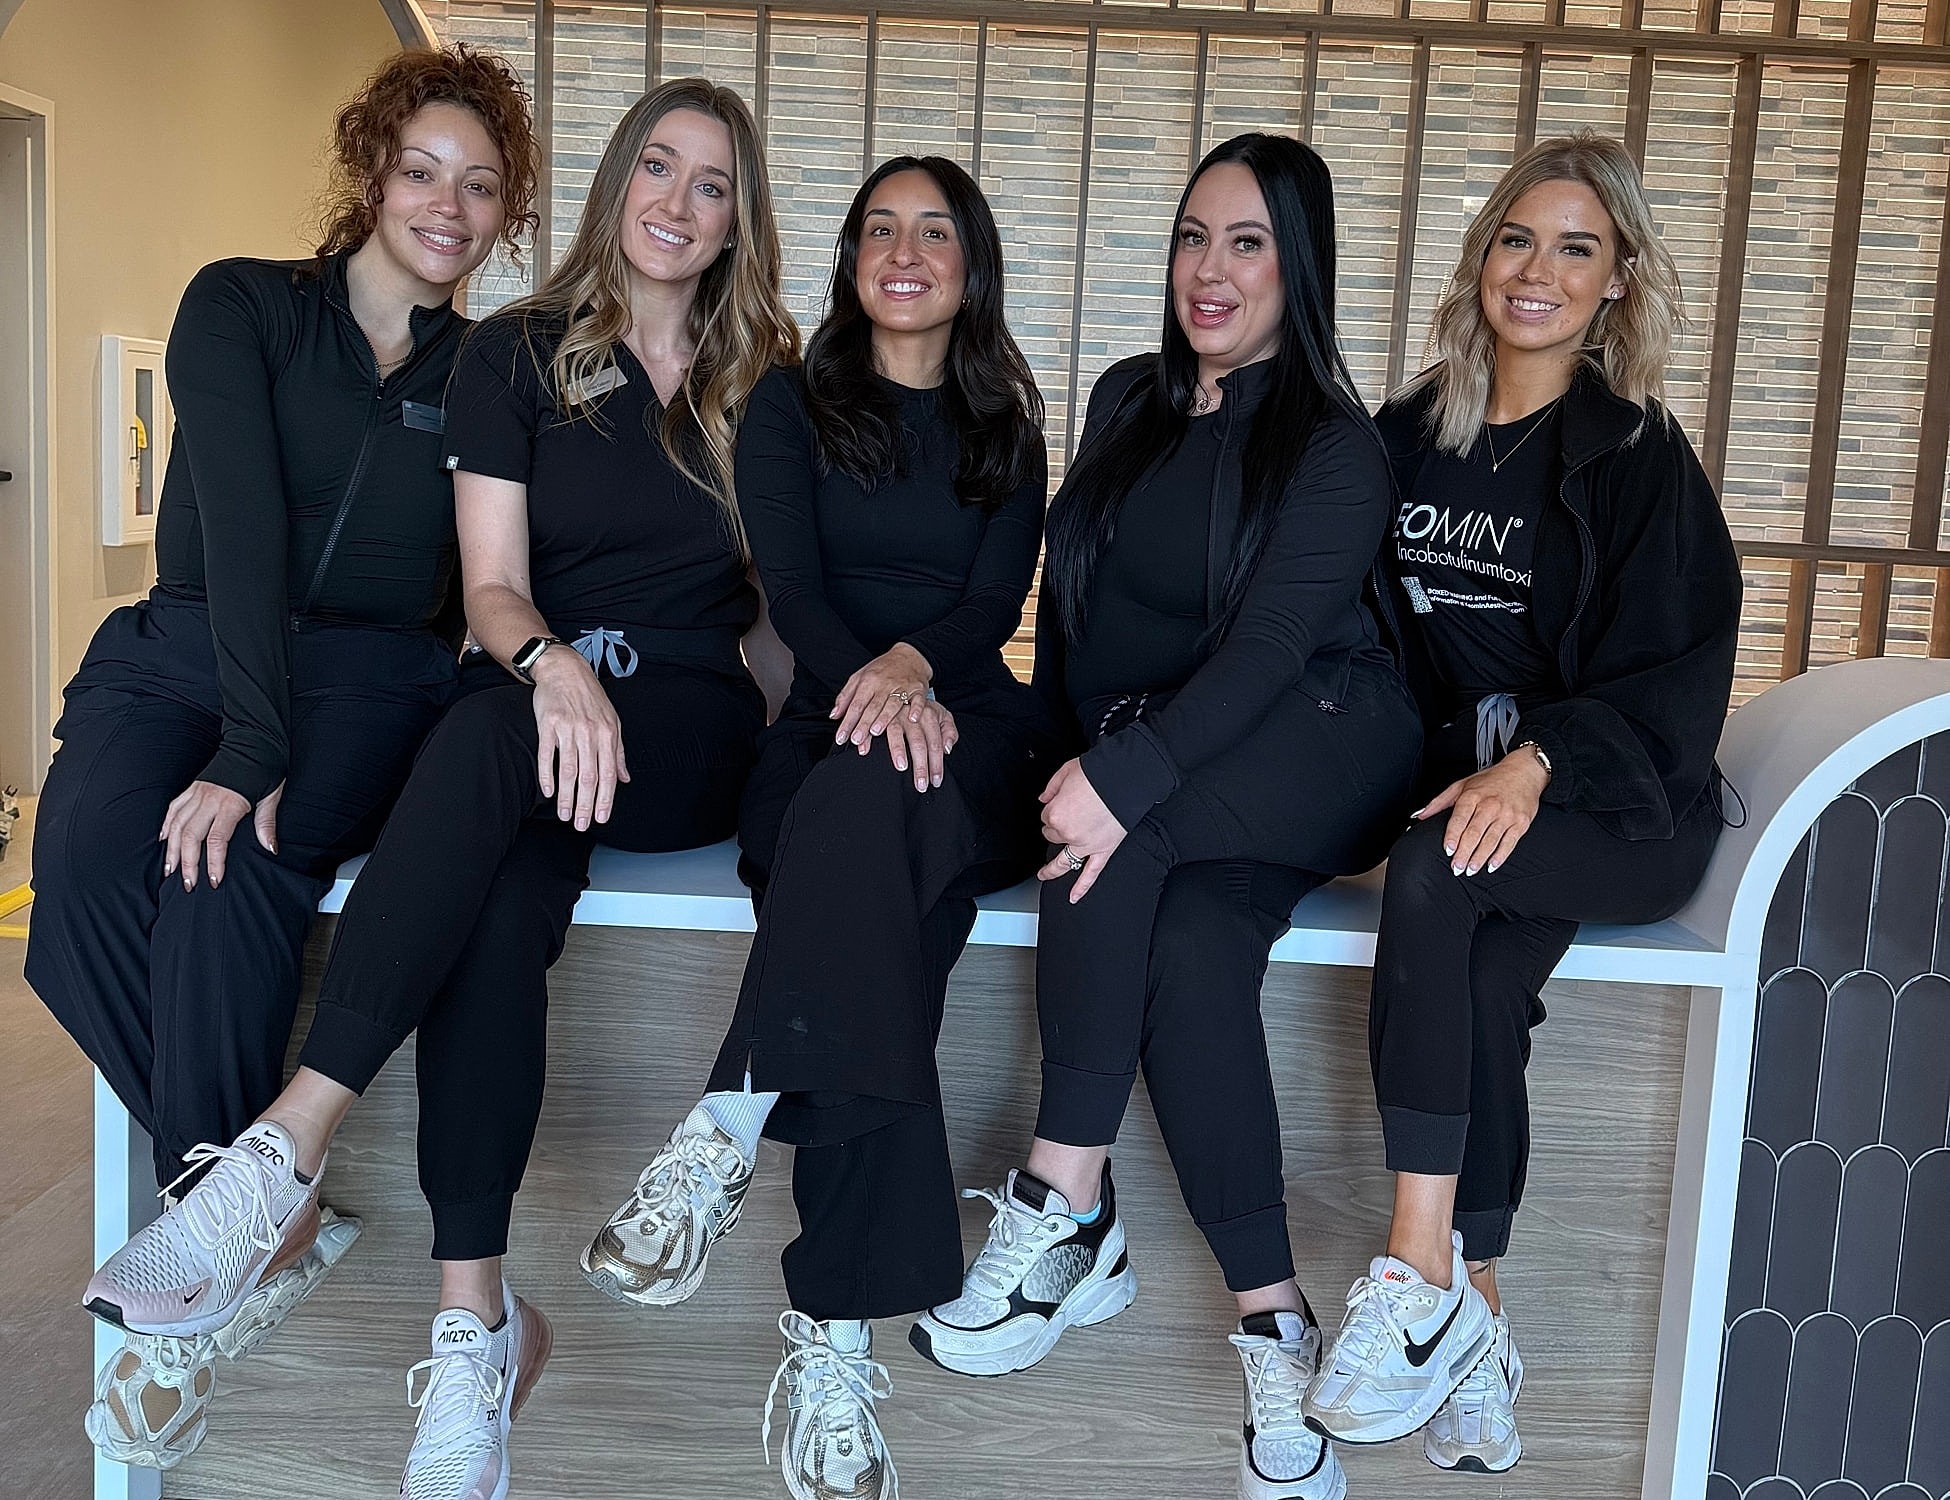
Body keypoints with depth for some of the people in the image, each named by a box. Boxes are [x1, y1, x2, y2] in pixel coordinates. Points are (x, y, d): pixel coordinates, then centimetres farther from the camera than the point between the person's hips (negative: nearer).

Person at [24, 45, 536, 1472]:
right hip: (185, 654, 0)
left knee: (235, 865, -32)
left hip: (369, 683, 0)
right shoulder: (241, 306, 5)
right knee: (88, 863, -31)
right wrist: (246, 740, -23)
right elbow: (241, 527, -10)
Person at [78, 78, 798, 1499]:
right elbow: (492, 584, -1)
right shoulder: (517, 355, 10)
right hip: (533, 698, 1)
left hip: (690, 735, -1)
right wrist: (552, 662, -22)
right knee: (502, 896, -35)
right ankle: (477, 1319, -34)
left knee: (488, 742, -35)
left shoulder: (766, 381, 13)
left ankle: (284, 1154, -39)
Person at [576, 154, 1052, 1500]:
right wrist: (872, 681, -23)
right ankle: (839, 1335, -39)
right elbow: (792, 584, 0)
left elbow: (997, 598, 2)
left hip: (965, 731, 0)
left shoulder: (1006, 430, 19)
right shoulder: (792, 406, 16)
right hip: (828, 722, 0)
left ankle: (727, 1136, -43)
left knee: (869, 796, -40)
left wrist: (915, 665, -23)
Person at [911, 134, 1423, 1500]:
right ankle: (1277, 1330, -23)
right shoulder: (1127, 400, 15)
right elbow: (1070, 595, 16)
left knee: (1131, 846, -34)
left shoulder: (1337, 448, -4)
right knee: (1188, 945, -29)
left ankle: (1067, 1212, -22)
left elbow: (1273, 643, -18)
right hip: (1161, 777, 4)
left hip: (1315, 753, -4)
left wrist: (1125, 773, -30)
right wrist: (1066, 758, 1)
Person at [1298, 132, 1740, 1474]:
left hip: (1621, 808, -3)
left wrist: (1536, 761, -24)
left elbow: (1675, 674, -8)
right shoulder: (1412, 435, 11)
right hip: (1458, 774, 3)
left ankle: (1422, 1285, -30)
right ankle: (1477, 1330, -19)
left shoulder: (1637, 455, -2)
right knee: (1485, 984, -28)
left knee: (1437, 875, -34)